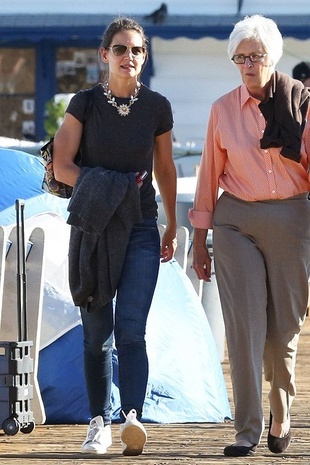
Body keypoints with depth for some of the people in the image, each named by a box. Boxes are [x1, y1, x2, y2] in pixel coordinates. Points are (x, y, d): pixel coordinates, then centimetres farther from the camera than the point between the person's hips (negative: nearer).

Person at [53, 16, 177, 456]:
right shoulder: (85, 104, 0)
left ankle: (133, 419, -28)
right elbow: (62, 167, -1)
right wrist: (105, 187, -16)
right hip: (92, 227, 0)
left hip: (140, 228, 0)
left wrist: (172, 226, 22)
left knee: (130, 329, -15)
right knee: (96, 333, 5)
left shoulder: (156, 107, 4)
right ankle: (99, 422, 15)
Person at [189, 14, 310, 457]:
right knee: (245, 322, -8)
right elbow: (210, 175, 10)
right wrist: (200, 238, 8)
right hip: (236, 221, 1)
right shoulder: (223, 109, 5)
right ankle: (247, 429, -10)